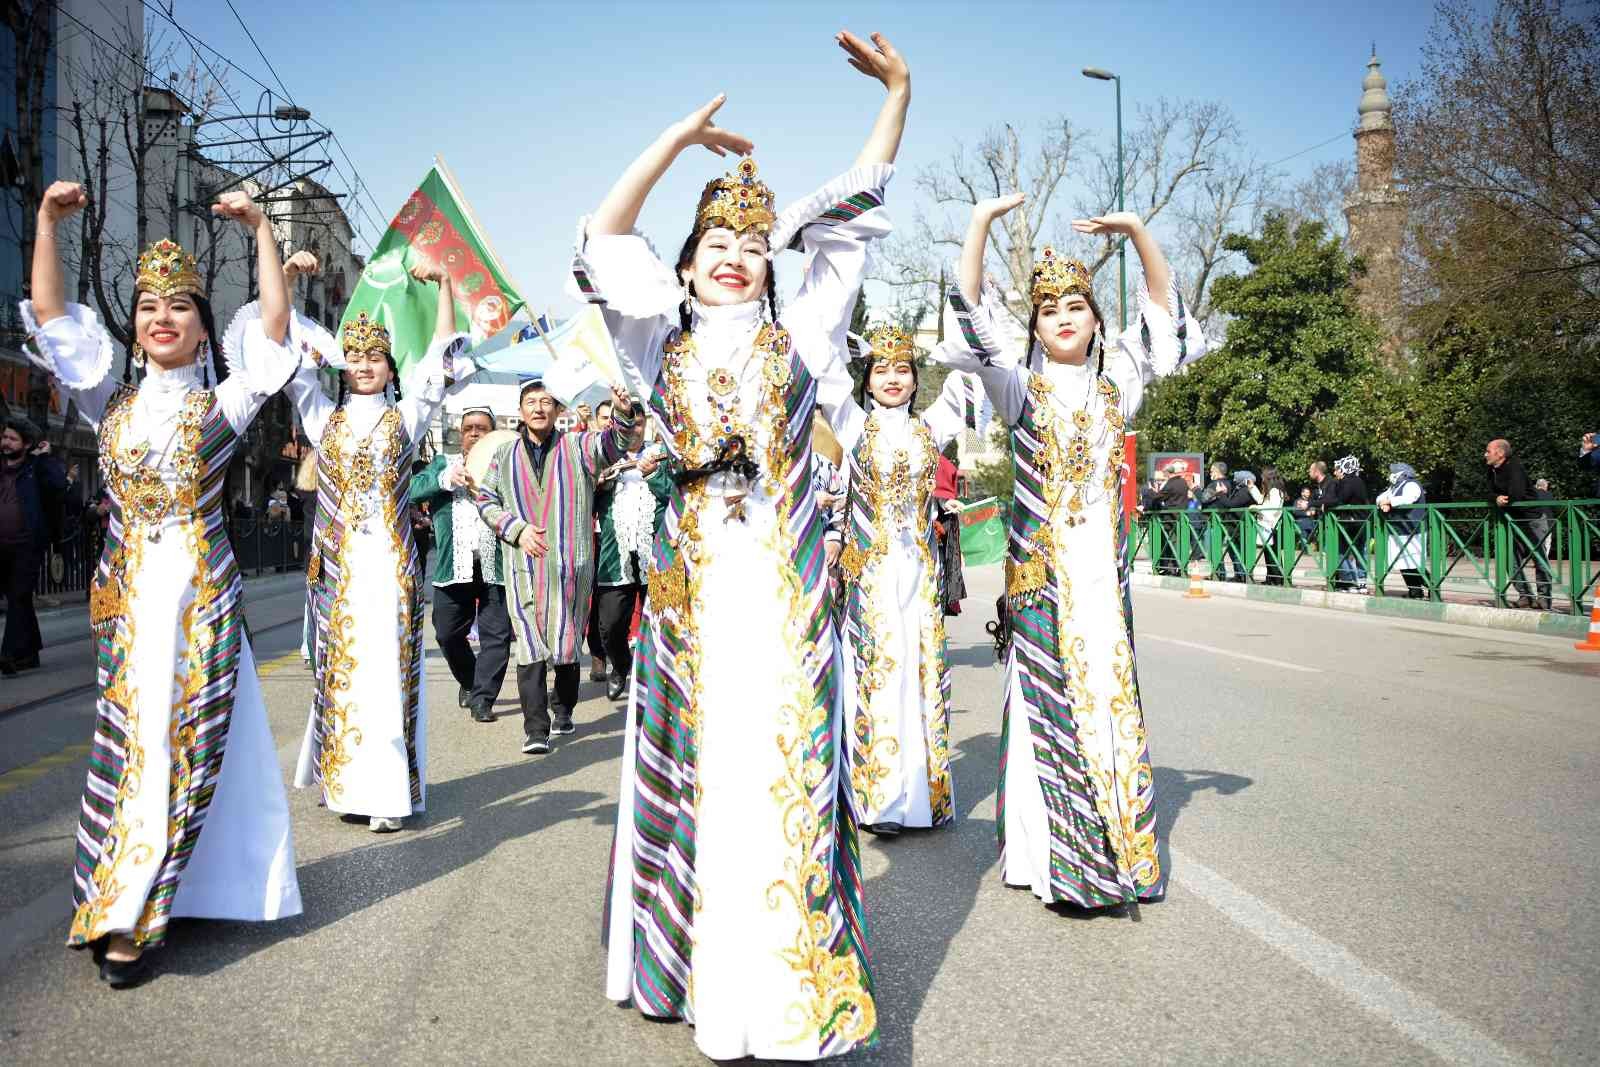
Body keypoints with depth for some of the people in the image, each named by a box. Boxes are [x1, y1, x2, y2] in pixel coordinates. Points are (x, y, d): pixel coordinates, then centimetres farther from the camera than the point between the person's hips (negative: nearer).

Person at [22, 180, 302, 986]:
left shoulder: (221, 404, 2)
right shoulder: (112, 402, 9)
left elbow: (275, 325, -8)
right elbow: (48, 314, 6)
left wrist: (262, 231, -11)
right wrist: (48, 222, 0)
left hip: (202, 591, -2)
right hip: (128, 593, 3)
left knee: (182, 742, -4)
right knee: (128, 742, 5)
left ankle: (131, 917, 3)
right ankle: (118, 909, 15)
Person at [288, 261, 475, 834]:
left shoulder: (404, 417, 10)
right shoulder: (324, 418, 14)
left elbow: (439, 360, 4)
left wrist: (443, 283, -1)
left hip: (390, 565, -2)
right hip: (337, 565, 2)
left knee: (389, 669, -4)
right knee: (340, 670, 3)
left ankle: (390, 789, -2)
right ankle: (348, 783, 11)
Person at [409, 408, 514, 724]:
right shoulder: (444, 463, 15)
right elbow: (414, 489, 0)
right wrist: (446, 479, -16)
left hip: (496, 565, -2)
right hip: (454, 565, 2)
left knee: (496, 634, -4)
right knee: (448, 633, 8)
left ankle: (483, 698, 5)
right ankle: (468, 681, 32)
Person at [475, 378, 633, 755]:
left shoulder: (577, 446, 6)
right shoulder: (505, 454, 11)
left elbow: (611, 445, -13)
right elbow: (486, 500, 13)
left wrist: (622, 416, -34)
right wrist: (518, 529, -4)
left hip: (570, 564, 0)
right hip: (523, 565, 0)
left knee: (568, 639, 8)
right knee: (530, 642, -9)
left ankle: (563, 709, 31)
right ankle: (535, 728, -10)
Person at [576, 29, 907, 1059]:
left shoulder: (798, 336, 10)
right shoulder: (662, 343, 12)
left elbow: (851, 221, 9)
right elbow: (605, 239, 5)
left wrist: (898, 93, 7)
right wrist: (678, 137, 1)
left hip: (783, 590, -1)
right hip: (691, 588, 1)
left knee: (784, 772, -2)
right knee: (692, 771, 5)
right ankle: (697, 972, 18)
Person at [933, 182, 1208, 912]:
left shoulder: (1115, 384, 11)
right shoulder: (1020, 386, 2)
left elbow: (1164, 308, 11)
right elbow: (971, 315, -8)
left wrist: (1137, 231, 0)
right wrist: (981, 223, -14)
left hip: (1103, 563, 3)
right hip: (1040, 564, -3)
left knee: (1109, 694, 5)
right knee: (1049, 696, -2)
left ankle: (1117, 851, 14)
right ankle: (1056, 856, 6)